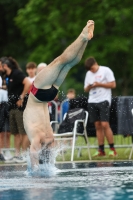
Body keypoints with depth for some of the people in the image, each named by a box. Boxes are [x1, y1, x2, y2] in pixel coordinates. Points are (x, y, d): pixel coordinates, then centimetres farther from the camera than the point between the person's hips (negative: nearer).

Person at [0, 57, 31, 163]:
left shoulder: (17, 74, -12)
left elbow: (28, 83, -24)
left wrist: (21, 97, -20)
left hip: (21, 107, -9)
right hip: (13, 107, 9)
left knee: (24, 132, -5)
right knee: (16, 133, 9)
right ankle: (17, 155, 12)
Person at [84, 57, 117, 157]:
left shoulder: (106, 70, -1)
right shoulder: (89, 74, 18)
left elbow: (113, 84, -6)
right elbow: (86, 89, 21)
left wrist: (99, 84, -12)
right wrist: (89, 87, -2)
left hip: (103, 100, -6)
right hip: (92, 101, 6)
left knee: (105, 124, -13)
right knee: (97, 126, 3)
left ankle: (112, 149, -9)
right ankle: (101, 150, 4)